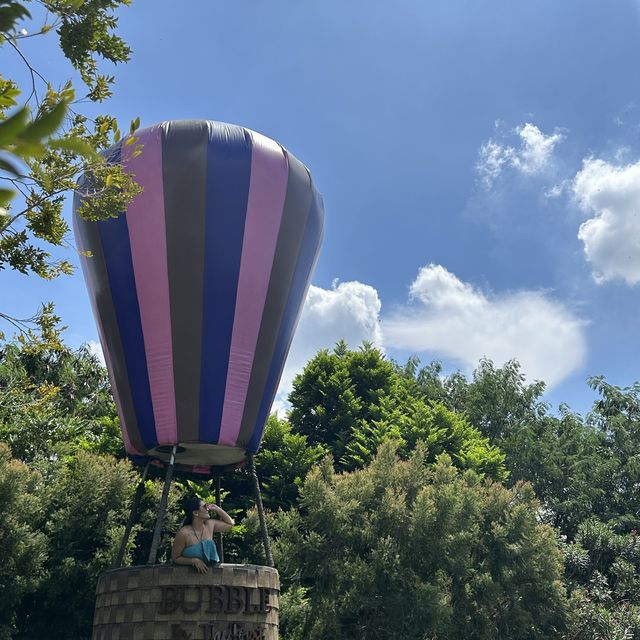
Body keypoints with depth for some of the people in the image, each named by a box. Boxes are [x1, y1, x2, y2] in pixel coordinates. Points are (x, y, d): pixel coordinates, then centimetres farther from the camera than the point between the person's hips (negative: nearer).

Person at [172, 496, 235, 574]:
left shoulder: (210, 524, 3)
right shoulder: (184, 533, -14)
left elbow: (230, 523, 19)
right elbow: (175, 558, -5)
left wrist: (217, 509, 7)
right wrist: (194, 561, -18)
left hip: (209, 571, 2)